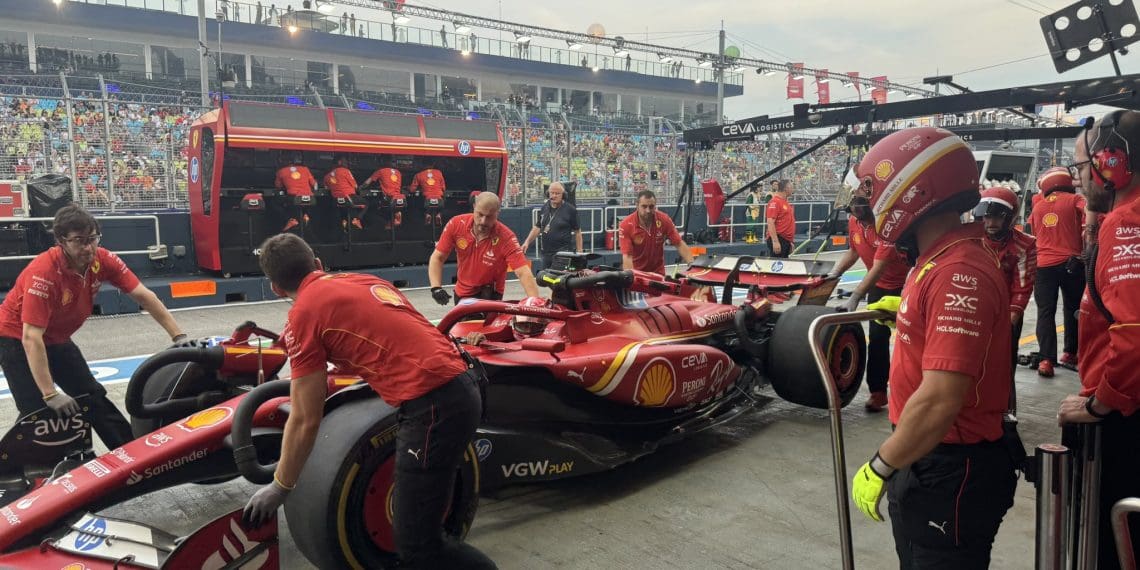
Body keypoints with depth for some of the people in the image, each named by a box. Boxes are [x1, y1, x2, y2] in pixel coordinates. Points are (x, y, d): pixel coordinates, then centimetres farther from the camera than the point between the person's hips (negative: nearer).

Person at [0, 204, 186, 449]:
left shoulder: (102, 260, -19)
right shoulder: (43, 273, -35)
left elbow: (143, 296, -14)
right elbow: (31, 338, -37)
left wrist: (178, 336, -20)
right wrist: (50, 395, -39)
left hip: (57, 339, 6)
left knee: (93, 397, 11)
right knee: (38, 412, -14)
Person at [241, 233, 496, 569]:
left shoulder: (303, 313, 1)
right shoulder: (361, 280, 22)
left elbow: (305, 422, 2)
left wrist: (280, 487, 18)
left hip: (431, 406, -9)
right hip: (462, 387, 9)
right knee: (413, 524, 23)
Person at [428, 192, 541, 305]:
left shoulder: (506, 237, -28)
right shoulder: (456, 224, -19)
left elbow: (524, 273, -36)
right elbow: (437, 258, -12)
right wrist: (436, 287, -27)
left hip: (490, 294, -3)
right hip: (462, 292, 4)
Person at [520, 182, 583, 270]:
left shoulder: (570, 209, -5)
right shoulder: (544, 208, 10)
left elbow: (577, 232, -2)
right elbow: (537, 227, 16)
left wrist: (579, 252, -4)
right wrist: (527, 242, 3)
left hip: (562, 253, -6)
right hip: (545, 253, 6)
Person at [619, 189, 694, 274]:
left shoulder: (664, 219, -12)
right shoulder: (626, 225, -19)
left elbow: (680, 244, -8)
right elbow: (627, 256, -24)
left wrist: (692, 265, -20)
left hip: (658, 272, 2)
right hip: (636, 272, -2)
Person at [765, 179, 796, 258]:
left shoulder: (785, 203, 17)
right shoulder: (775, 202, -12)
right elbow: (770, 223, -20)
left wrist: (790, 242, 24)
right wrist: (775, 241, -25)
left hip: (786, 241, 10)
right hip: (778, 240, -10)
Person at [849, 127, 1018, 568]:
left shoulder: (958, 273, -26)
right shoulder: (940, 261, 5)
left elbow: (940, 400, -30)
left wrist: (879, 468, -21)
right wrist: (906, 307, 33)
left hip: (950, 474, -9)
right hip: (925, 459, 10)